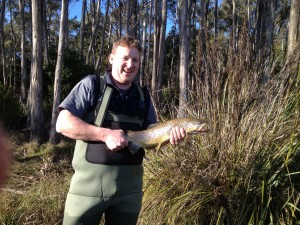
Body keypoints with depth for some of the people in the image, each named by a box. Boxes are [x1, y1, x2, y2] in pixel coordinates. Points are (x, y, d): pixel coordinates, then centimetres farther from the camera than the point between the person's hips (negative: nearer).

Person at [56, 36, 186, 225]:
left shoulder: (143, 96, 10)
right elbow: (63, 124, -11)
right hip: (90, 181, -4)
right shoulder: (92, 85, -3)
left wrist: (169, 135, -11)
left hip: (129, 184, 4)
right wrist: (106, 134, -19)